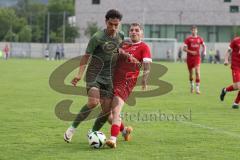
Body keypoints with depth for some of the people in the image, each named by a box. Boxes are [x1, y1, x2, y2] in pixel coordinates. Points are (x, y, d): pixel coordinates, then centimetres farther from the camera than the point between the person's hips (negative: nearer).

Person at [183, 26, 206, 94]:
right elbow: (184, 48, -6)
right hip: (190, 57, 0)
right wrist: (190, 52, -20)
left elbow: (203, 45, 21)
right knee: (191, 73, 10)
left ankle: (197, 88, -16)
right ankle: (192, 85, 35)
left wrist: (204, 51, 2)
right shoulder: (188, 39, -2)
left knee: (197, 72, -16)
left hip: (197, 57, 0)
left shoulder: (199, 39, 4)